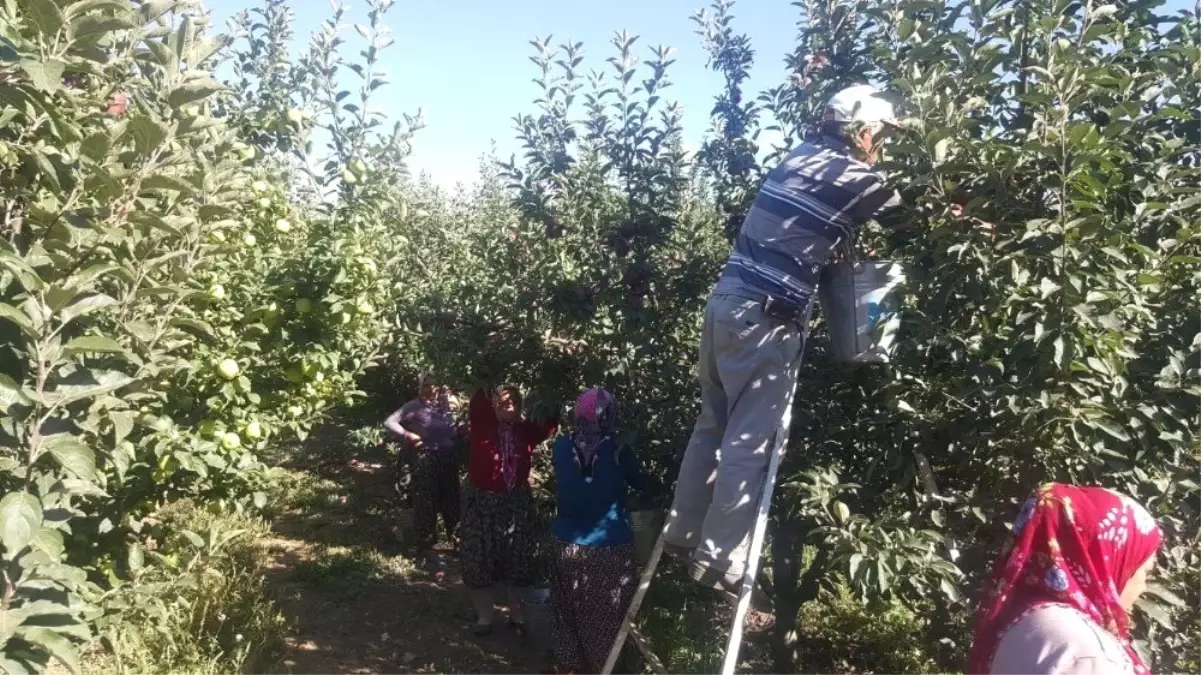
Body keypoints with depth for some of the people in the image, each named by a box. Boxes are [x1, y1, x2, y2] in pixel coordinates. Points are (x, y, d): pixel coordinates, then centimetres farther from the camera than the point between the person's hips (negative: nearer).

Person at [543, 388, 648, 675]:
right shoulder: (618, 451, -15)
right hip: (609, 548, -3)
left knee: (568, 610, 19)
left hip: (568, 543, 3)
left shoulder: (562, 446, -6)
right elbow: (642, 484, 1)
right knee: (603, 616, 10)